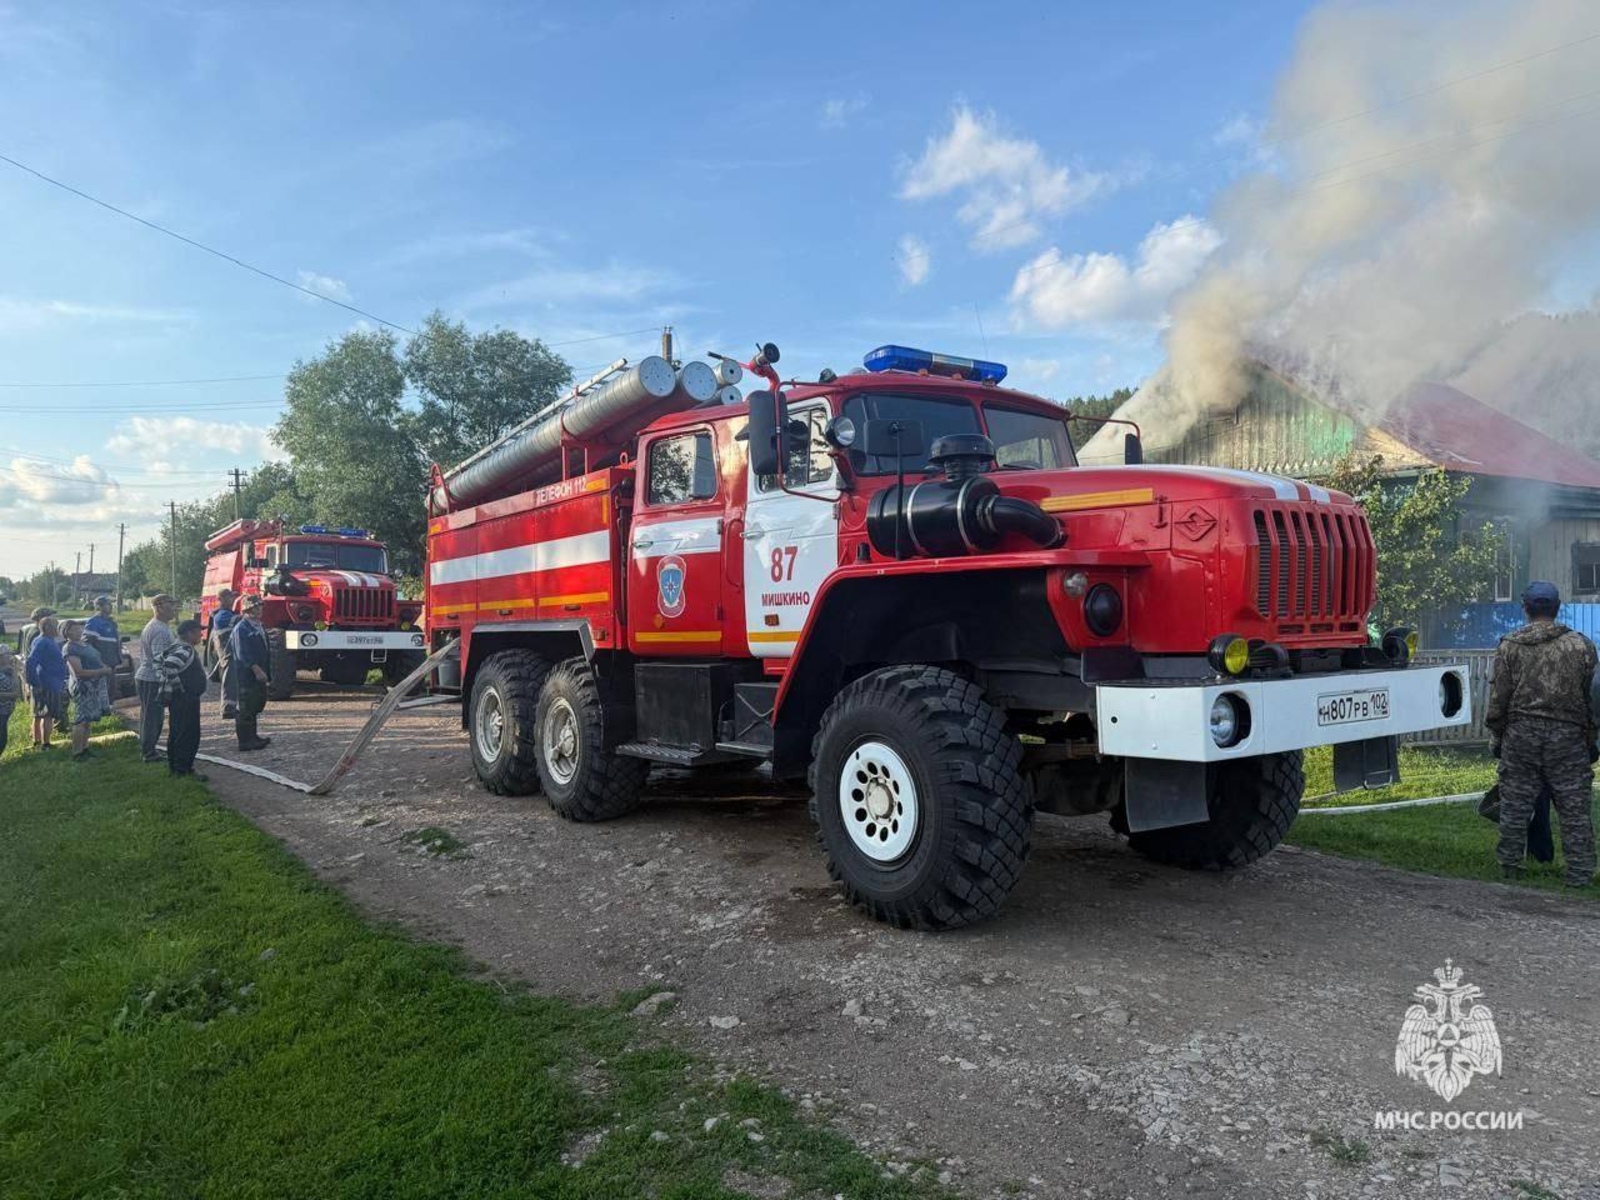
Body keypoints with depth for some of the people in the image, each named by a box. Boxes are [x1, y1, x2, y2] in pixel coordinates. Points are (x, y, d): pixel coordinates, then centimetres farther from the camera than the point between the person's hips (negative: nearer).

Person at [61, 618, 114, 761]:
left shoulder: (86, 643, 13)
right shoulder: (69, 649, -14)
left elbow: (96, 660, 26)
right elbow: (80, 672, -21)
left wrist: (104, 667, 5)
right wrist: (103, 671, -19)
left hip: (96, 685, 9)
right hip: (83, 687, -9)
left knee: (88, 720, 15)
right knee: (81, 721, -6)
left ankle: (85, 748, 23)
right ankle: (77, 752, -1)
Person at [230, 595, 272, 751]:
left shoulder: (258, 626, 15)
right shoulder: (241, 628, -13)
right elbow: (243, 653, -21)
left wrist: (266, 671, 18)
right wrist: (256, 670, -26)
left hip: (259, 673, 9)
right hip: (247, 674, -9)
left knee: (259, 703, 16)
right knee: (247, 707, -4)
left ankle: (251, 735, 28)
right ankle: (245, 740, 2)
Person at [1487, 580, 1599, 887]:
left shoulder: (1509, 646, -1)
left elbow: (1499, 698, 0)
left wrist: (1498, 735, 10)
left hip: (1520, 734, 0)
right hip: (1568, 735, 0)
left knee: (1515, 806, 8)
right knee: (1573, 808, 6)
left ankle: (1511, 867, 17)